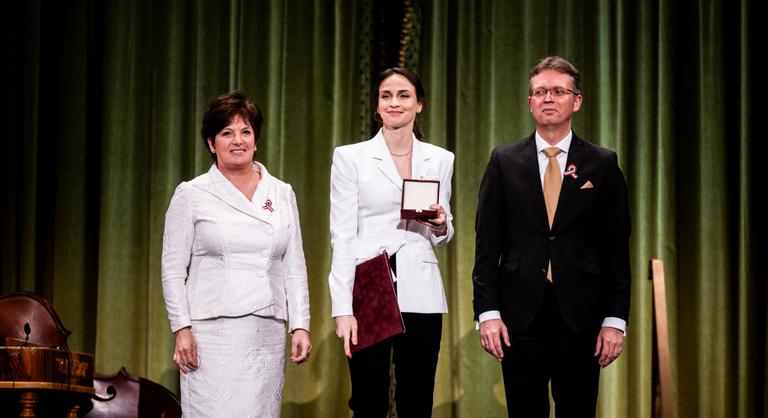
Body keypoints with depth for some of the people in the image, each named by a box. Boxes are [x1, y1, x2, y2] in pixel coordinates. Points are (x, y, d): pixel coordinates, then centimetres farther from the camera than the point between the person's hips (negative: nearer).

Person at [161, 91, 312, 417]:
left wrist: (300, 326, 5)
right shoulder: (191, 195, 4)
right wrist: (182, 329, -7)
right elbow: (173, 269, 2)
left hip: (268, 333, 3)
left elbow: (295, 267, 13)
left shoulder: (281, 194, 13)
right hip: (213, 332, -3)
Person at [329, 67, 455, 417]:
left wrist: (441, 225, -6)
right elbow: (342, 237, -2)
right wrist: (342, 309, -11)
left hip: (420, 296, 2)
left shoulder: (440, 159, 11)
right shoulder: (350, 157, 2)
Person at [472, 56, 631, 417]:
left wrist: (615, 319, -4)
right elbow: (487, 244, 3)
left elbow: (617, 249, 3)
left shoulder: (602, 165, 4)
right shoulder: (504, 162, 6)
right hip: (519, 317, 1)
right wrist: (487, 312, -5)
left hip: (580, 318, 0)